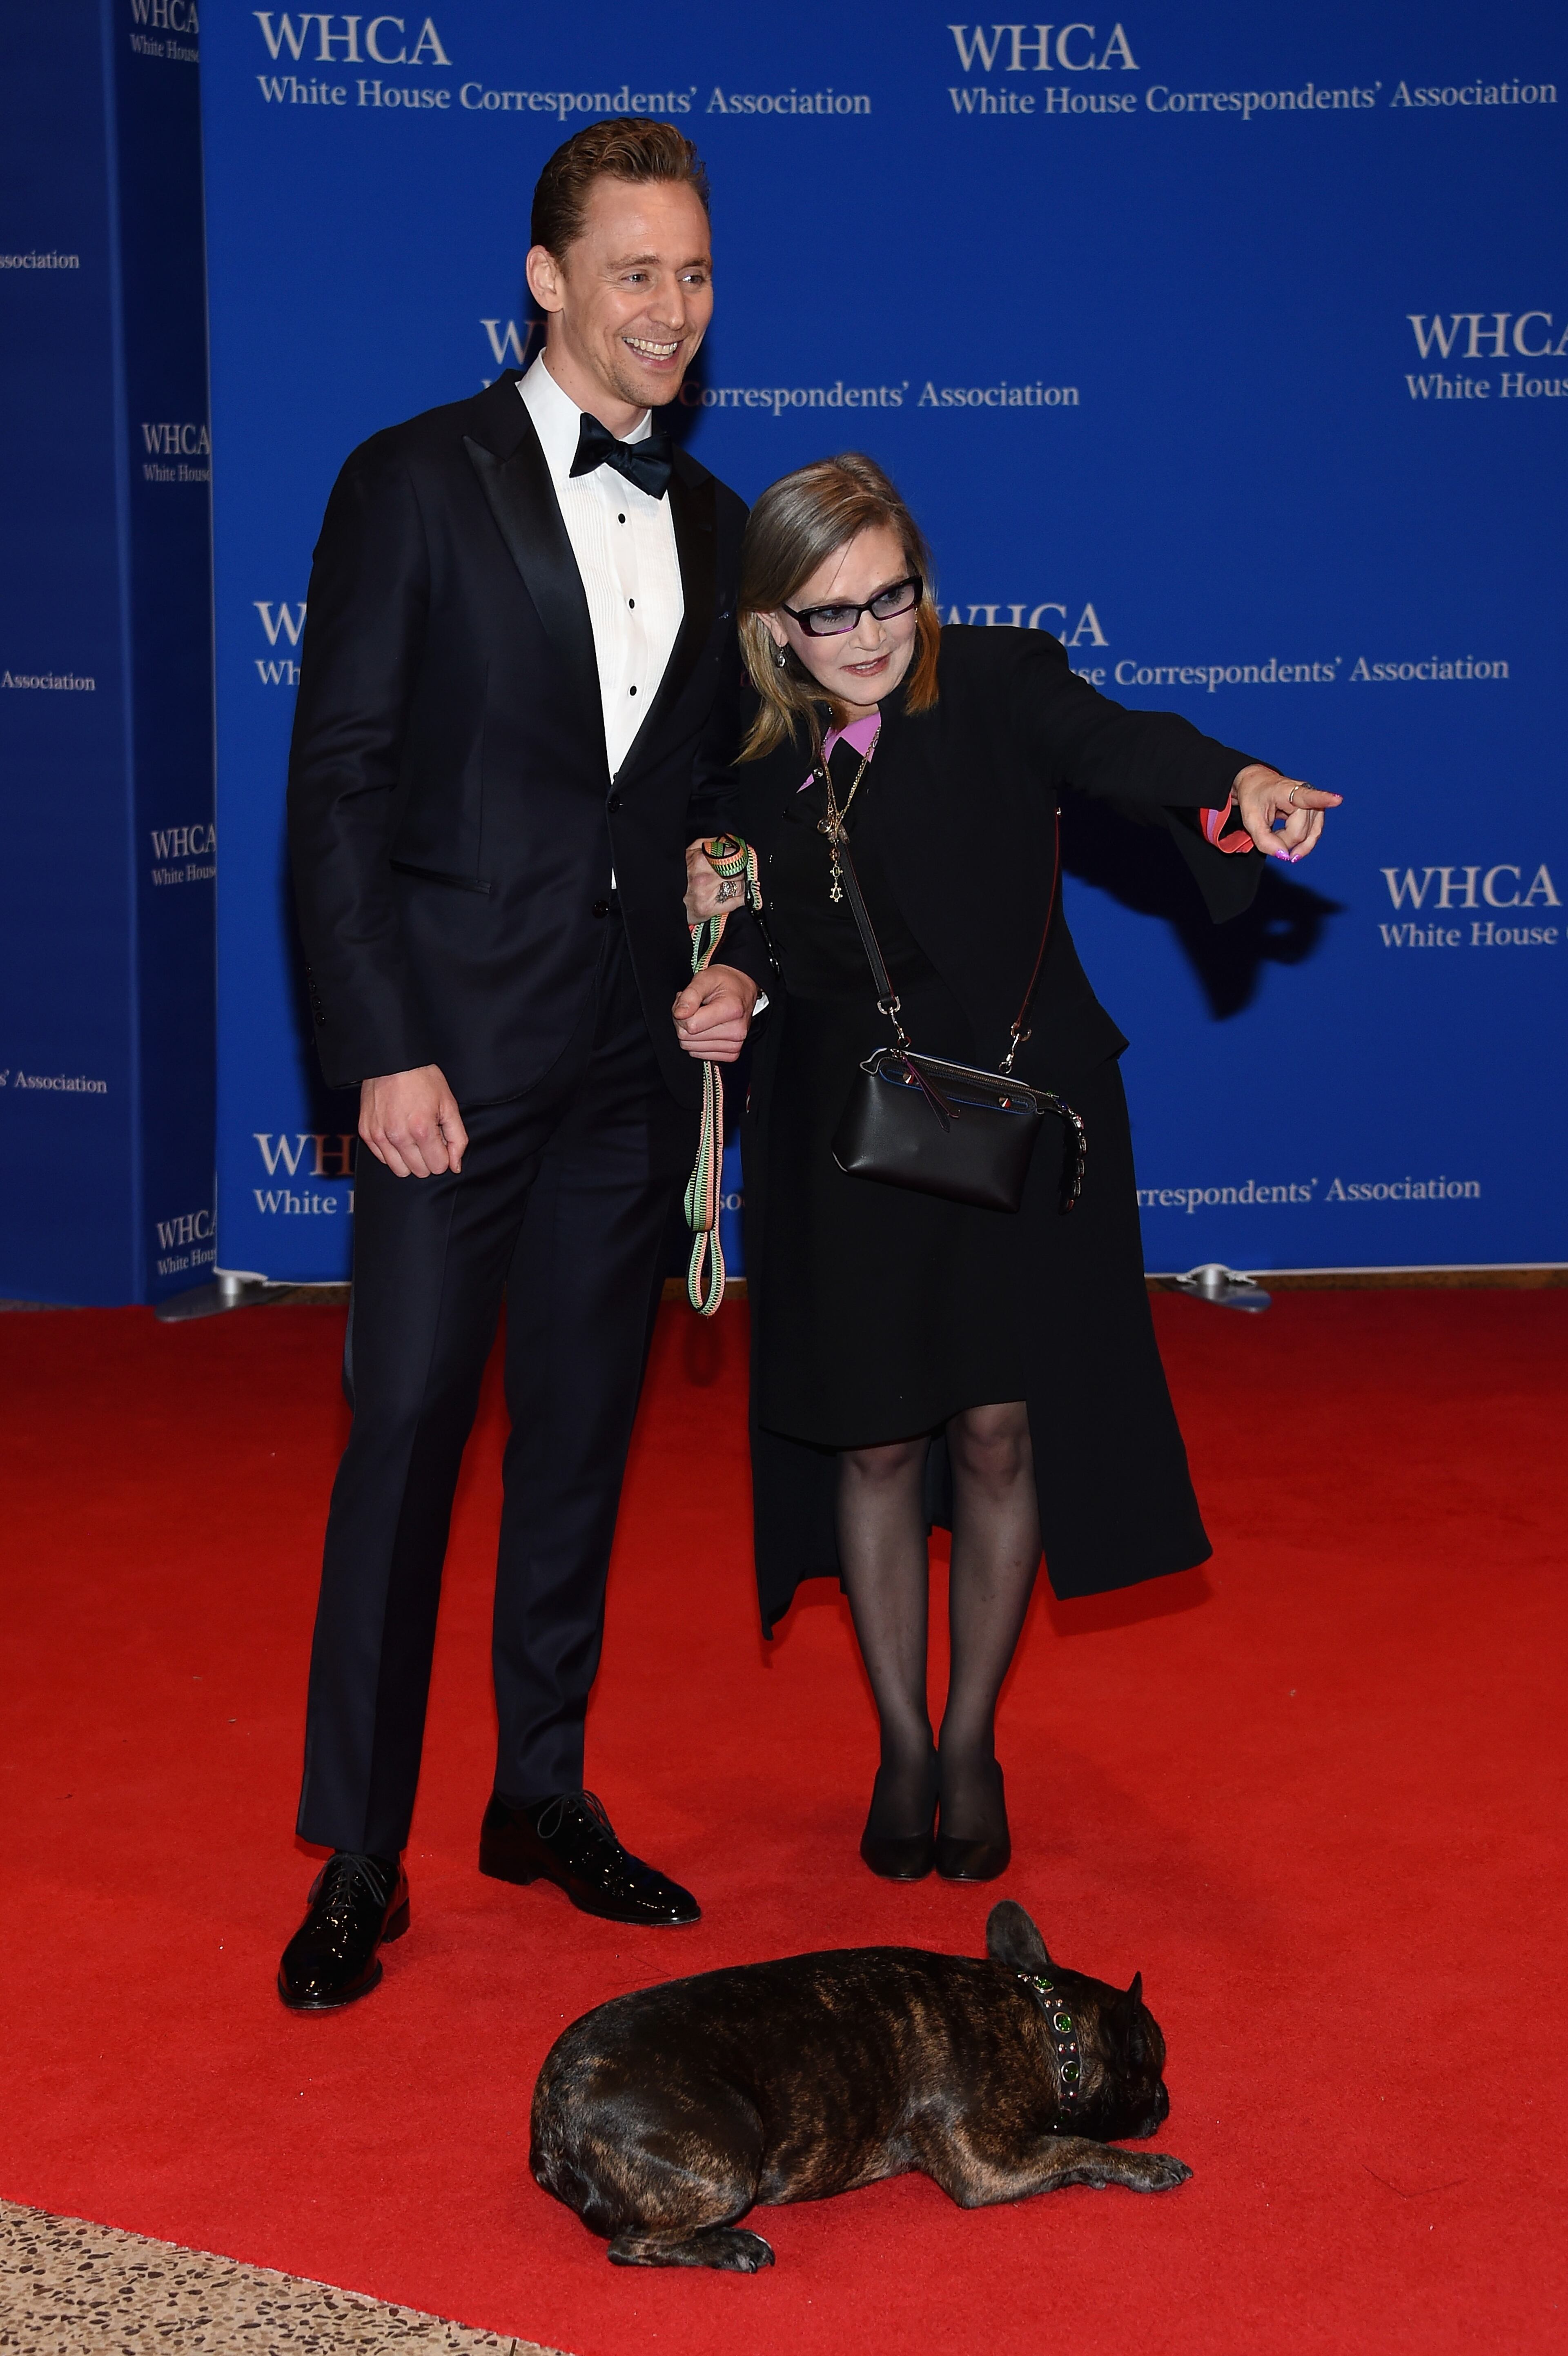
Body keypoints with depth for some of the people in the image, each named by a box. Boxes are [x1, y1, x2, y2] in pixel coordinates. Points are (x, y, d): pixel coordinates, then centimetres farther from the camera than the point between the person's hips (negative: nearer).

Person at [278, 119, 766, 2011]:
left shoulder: (710, 523, 12)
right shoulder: (416, 486, -5)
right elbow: (336, 788, -8)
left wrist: (739, 968, 2)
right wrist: (384, 1053, -14)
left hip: (635, 1066, 5)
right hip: (456, 1052, -5)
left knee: (583, 1435, 12)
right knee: (404, 1435, -3)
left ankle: (543, 1795, 25)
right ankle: (357, 1857, 6)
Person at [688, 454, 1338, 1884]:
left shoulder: (998, 684, -8)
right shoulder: (752, 764, 0)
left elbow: (1118, 747, -27)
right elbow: (763, 969, 8)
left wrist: (1238, 785, -48)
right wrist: (711, 925, -14)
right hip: (847, 1135, 2)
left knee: (999, 1434, 2)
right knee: (877, 1444, 6)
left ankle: (973, 1746, 20)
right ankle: (903, 1749, 23)